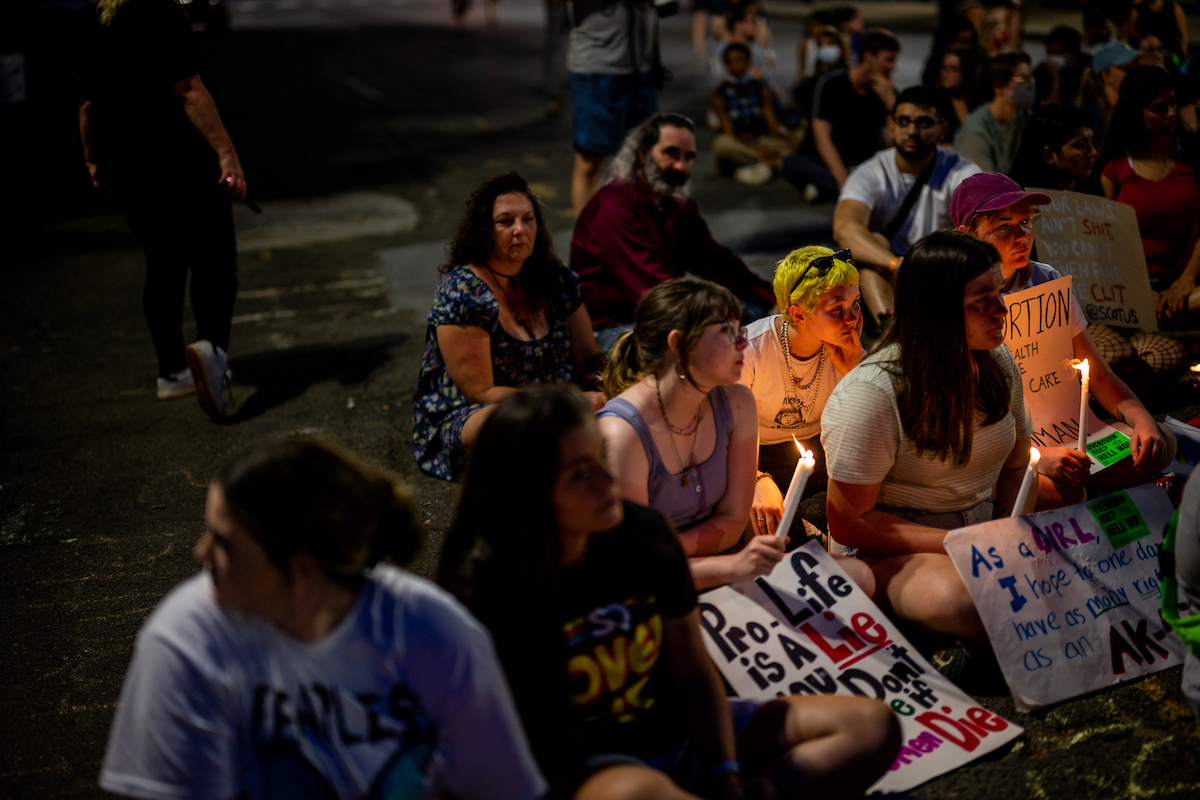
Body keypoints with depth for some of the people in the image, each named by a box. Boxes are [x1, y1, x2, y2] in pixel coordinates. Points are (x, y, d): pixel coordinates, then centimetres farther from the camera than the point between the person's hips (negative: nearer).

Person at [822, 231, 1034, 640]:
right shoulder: (869, 394, -20)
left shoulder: (997, 362, 3)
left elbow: (1016, 466, 15)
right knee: (957, 599, -39)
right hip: (891, 553, -6)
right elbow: (849, 525, -16)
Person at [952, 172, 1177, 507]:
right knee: (1062, 494, -34)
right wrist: (1035, 457, -28)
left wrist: (1141, 419, -9)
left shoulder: (1048, 282, 7)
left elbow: (1099, 375, 11)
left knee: (1159, 444, -13)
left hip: (1062, 431, 7)